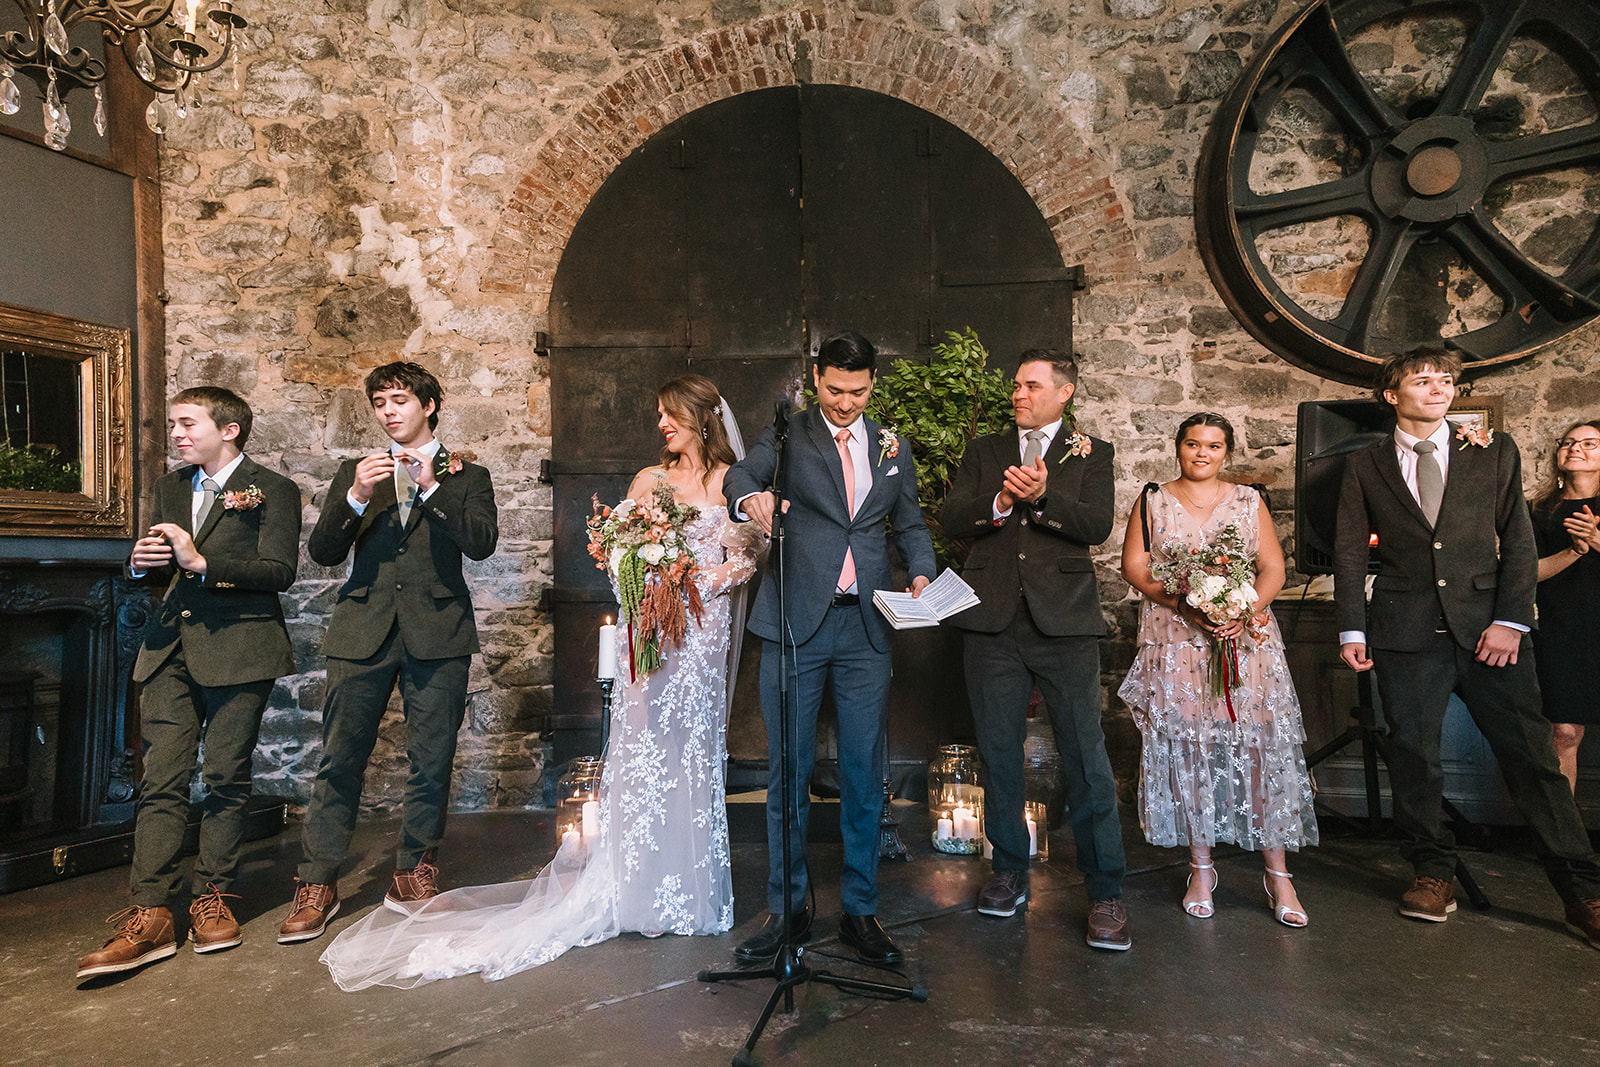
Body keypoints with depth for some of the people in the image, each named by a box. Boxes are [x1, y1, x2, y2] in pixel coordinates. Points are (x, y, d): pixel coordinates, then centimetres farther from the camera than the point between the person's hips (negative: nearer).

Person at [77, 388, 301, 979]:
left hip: (237, 648, -5)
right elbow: (163, 568, 26)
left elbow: (280, 570, -13)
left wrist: (202, 562, -20)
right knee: (162, 781, 0)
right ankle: (151, 915, 2)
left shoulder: (273, 490, -2)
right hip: (172, 648, 5)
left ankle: (212, 898, 16)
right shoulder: (170, 487, 19)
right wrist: (142, 562, 3)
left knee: (226, 779, 3)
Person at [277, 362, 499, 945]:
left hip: (437, 634, -1)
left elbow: (482, 541, -7)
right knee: (339, 761, 2)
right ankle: (317, 884, 14)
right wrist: (355, 497, -10)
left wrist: (431, 487, -14)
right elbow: (322, 552, 6)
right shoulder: (354, 472, 16)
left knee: (432, 763, 4)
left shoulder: (465, 475, 10)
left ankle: (413, 874, 19)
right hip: (363, 633, 2)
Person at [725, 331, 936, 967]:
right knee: (787, 771, 5)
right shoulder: (787, 435, 5)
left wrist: (922, 575, -1)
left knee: (863, 775, 6)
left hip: (866, 628, 2)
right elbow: (740, 475, -11)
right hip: (796, 624, -2)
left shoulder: (893, 447, 15)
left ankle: (860, 910, 20)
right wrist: (751, 497, -35)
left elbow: (909, 524, 19)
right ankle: (786, 909, 20)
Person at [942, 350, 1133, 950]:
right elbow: (949, 518, 2)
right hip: (992, 621, 3)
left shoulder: (1091, 453, 9)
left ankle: (1105, 893, 10)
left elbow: (1098, 525, -7)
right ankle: (1009, 874, 28)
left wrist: (1043, 495, -22)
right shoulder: (984, 451, 15)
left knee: (1086, 759, -3)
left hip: (1063, 622, -2)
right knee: (998, 754, 11)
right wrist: (1001, 501, -15)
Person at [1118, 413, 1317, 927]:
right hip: (1176, 641, -1)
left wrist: (1247, 610, -13)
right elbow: (1134, 566, 1)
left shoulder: (1249, 501, 12)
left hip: (1247, 637, 1)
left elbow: (1273, 567, 6)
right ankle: (1201, 869, 11)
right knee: (1186, 747, -2)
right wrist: (1182, 605, -14)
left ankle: (1277, 874, 5)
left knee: (1263, 745, -5)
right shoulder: (1153, 503, 9)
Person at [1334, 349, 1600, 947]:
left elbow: (1518, 541, 6)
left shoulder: (1495, 454, 11)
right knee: (1412, 756, 3)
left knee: (1530, 756, 1)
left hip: (1488, 625, 1)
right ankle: (1433, 873, 18)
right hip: (1406, 632, 0)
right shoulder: (1364, 466, 9)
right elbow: (1349, 552, 6)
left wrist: (1510, 621, -5)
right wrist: (1352, 629, -1)